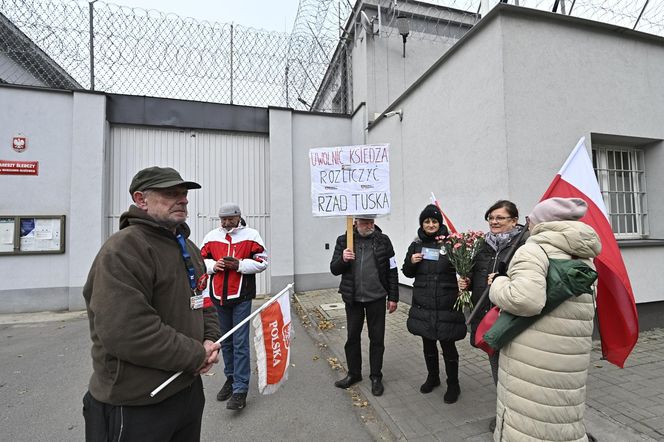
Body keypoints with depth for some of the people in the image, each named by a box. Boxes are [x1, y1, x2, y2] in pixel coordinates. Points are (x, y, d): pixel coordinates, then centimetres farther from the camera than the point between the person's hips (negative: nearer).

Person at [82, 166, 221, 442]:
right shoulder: (124, 249, -21)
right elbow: (127, 332, -30)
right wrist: (197, 356, -19)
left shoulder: (188, 248, 9)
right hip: (136, 407, -8)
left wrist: (210, 340, -2)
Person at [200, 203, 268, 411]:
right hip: (218, 296, 5)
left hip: (241, 297, -4)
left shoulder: (251, 235, -5)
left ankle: (240, 389, 9)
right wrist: (213, 265, -8)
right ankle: (231, 378, 36)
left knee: (240, 344, -1)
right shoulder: (212, 236, 6)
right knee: (225, 341, 18)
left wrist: (239, 264, -18)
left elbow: (262, 262, -6)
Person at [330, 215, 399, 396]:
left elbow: (392, 271, 0)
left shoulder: (383, 240, -4)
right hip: (352, 298, 1)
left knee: (377, 338, 10)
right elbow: (334, 269, 0)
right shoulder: (344, 241, -2)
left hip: (376, 298, -1)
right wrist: (343, 259, -21)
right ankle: (353, 373, 34)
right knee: (352, 336, 14)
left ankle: (376, 377, 29)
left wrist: (393, 297, -1)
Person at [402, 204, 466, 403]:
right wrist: (411, 262, -8)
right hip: (423, 305, 4)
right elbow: (408, 273, 12)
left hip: (446, 305, -4)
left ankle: (453, 385, 29)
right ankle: (432, 377, 40)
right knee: (428, 342, 17)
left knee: (448, 344, 6)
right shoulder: (416, 245, 6)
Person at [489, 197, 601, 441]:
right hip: (571, 355, 8)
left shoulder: (533, 250, -13)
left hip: (535, 356, -8)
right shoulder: (583, 257, 12)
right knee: (562, 416, 23)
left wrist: (498, 284, -9)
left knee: (527, 420, 5)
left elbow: (526, 298, -27)